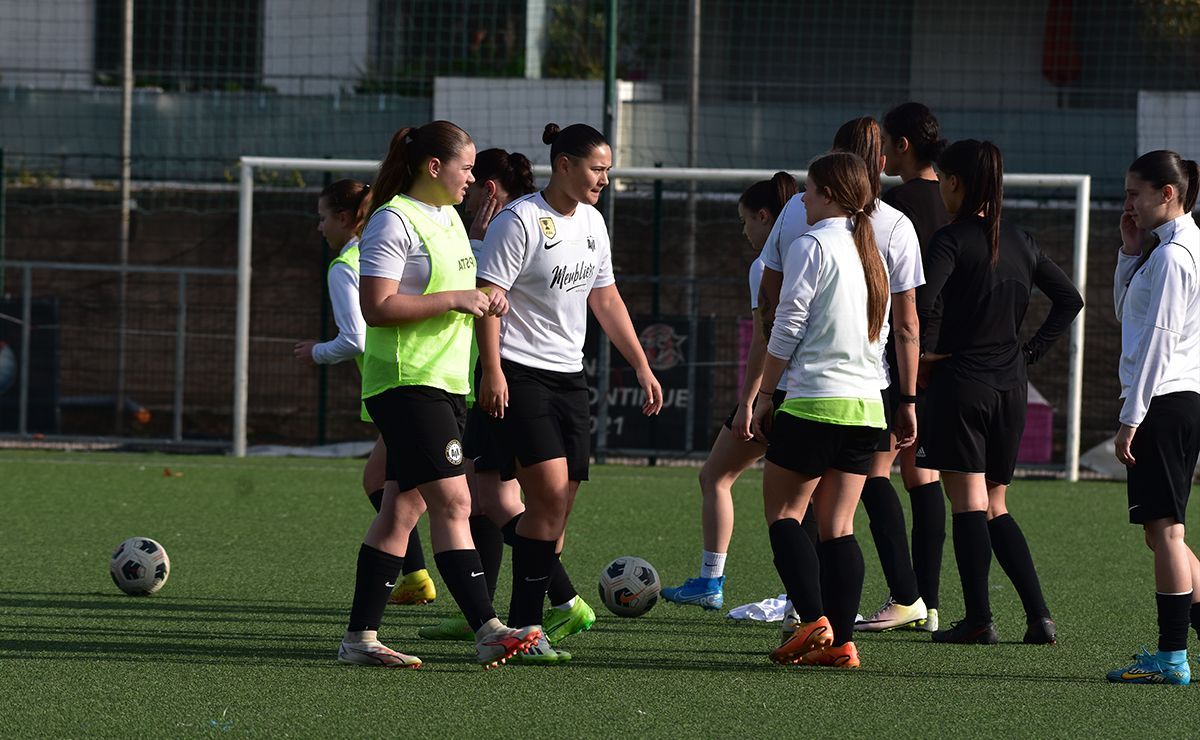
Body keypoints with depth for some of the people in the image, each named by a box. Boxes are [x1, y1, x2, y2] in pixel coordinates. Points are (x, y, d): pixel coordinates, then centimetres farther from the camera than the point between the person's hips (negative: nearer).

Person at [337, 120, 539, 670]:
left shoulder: (449, 220, 18)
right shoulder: (394, 222, -11)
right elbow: (377, 308, -17)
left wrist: (485, 297, 10)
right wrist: (454, 299, -17)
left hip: (447, 384, 9)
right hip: (408, 382, -9)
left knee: (403, 510, 8)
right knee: (453, 502, -15)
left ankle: (360, 637, 10)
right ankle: (487, 631, -20)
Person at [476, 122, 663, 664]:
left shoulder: (591, 222, 14)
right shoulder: (521, 220, -11)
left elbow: (606, 300, 22)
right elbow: (488, 297, -14)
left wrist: (642, 367, 18)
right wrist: (492, 371, -22)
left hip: (569, 376, 8)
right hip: (520, 375, -8)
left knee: (558, 509, 2)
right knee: (550, 494, -17)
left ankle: (525, 624, 6)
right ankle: (523, 626, -14)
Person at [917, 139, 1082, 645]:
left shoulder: (952, 239, -10)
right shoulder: (1020, 242, 10)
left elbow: (923, 302, -25)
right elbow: (1069, 299, 17)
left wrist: (926, 351, -10)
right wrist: (1031, 351, 15)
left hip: (960, 381, -6)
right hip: (1011, 386, 6)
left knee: (968, 503, -3)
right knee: (995, 508, 14)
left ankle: (978, 619, -7)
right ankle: (1039, 616, 3)